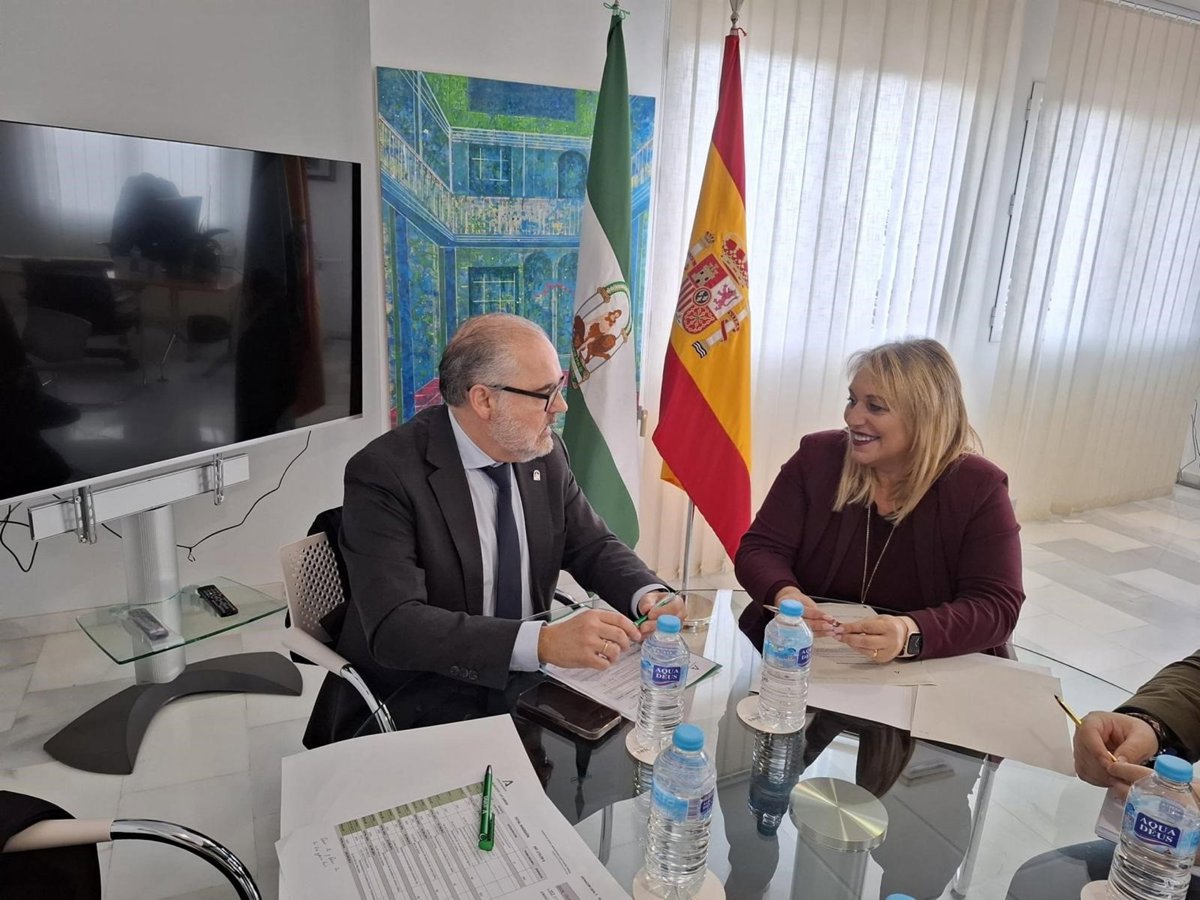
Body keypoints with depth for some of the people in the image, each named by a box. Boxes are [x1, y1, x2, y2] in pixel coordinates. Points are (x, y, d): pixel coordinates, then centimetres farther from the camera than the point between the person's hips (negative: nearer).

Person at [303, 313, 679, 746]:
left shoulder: (544, 454, -1)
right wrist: (545, 642, -38)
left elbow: (593, 546, 8)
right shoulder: (383, 474, -20)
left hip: (522, 683, 6)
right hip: (416, 707, -6)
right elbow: (394, 627, -28)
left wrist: (647, 594, -14)